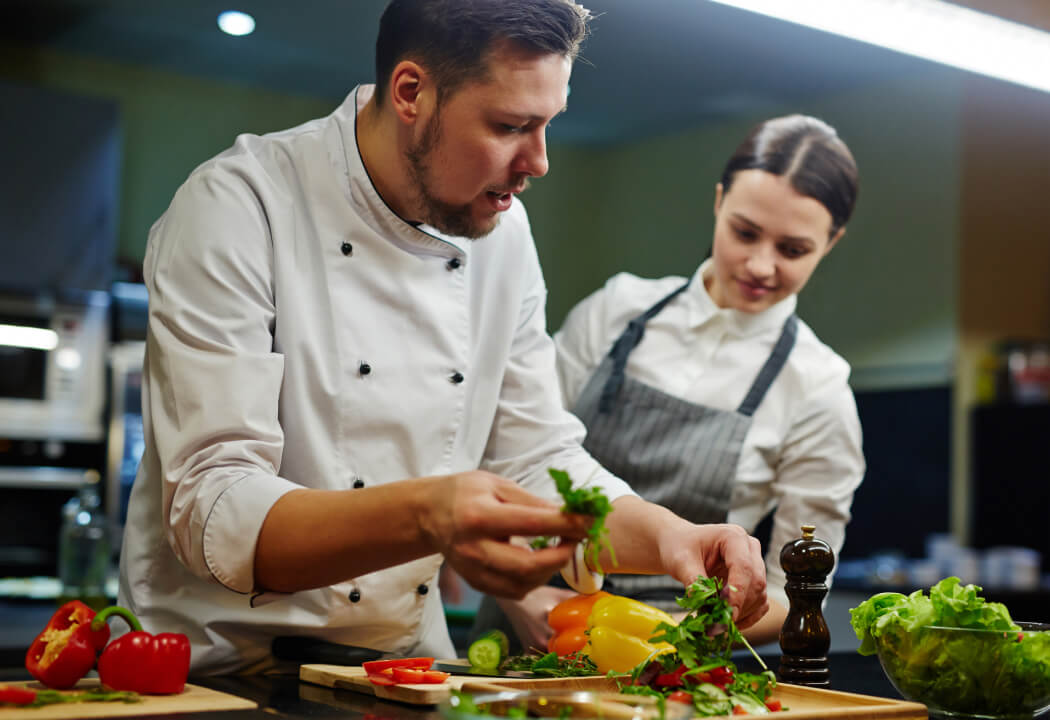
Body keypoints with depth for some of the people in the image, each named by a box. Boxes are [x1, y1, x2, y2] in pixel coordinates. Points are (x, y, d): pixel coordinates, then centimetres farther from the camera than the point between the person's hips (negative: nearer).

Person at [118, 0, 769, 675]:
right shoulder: (238, 207, -15)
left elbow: (538, 458, 8)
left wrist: (666, 537, -10)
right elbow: (211, 515, -22)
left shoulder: (502, 230, 3)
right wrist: (423, 516, -37)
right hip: (225, 665, -4)